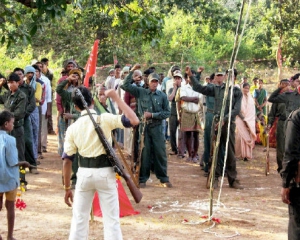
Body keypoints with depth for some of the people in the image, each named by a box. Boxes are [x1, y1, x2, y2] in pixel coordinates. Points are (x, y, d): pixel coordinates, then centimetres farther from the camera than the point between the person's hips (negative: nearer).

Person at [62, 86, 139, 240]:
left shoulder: (72, 128, 1)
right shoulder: (104, 119, -7)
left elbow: (67, 160, 1)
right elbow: (134, 121, -13)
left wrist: (67, 188, 9)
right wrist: (116, 98, -6)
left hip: (84, 174, 2)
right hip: (105, 173, -2)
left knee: (79, 218, 13)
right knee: (111, 219, 5)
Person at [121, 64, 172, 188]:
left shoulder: (162, 96, 3)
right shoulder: (140, 92, 4)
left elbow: (167, 112, 2)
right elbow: (126, 85, 0)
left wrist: (152, 115, -8)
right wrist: (132, 71, -5)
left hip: (157, 127, 0)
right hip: (143, 126, 0)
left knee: (160, 153, 2)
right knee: (144, 153, 5)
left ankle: (163, 178, 12)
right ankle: (142, 179, 13)